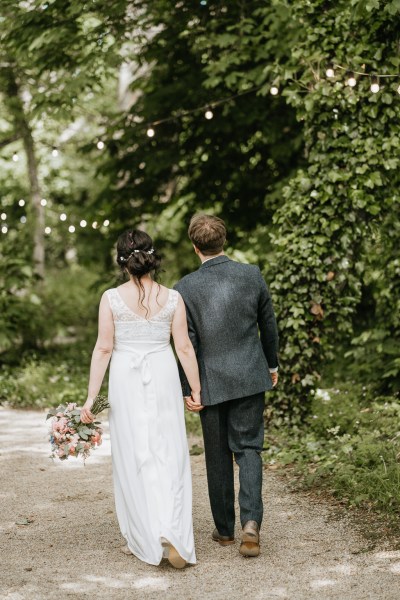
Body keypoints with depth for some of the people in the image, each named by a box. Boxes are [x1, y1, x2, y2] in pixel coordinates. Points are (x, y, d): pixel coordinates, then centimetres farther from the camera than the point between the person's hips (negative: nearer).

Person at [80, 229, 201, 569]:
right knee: (170, 457, 4)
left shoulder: (111, 298, -5)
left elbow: (104, 348, -6)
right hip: (163, 376, 1)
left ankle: (144, 542, 14)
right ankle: (172, 535, -12)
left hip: (125, 379, -1)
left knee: (133, 459, 8)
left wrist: (91, 396, -3)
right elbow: (184, 347, -2)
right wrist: (196, 389, 7)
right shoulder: (172, 298, -2)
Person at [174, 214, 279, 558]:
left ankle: (225, 529, 21)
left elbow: (186, 344, -8)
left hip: (212, 381, -1)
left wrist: (187, 390, 0)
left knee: (218, 456, 12)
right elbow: (268, 325, 6)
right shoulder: (252, 275, -4)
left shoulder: (186, 288, -10)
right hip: (250, 377, 1)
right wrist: (272, 364, 21)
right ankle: (251, 521, -13)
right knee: (248, 449, 6)